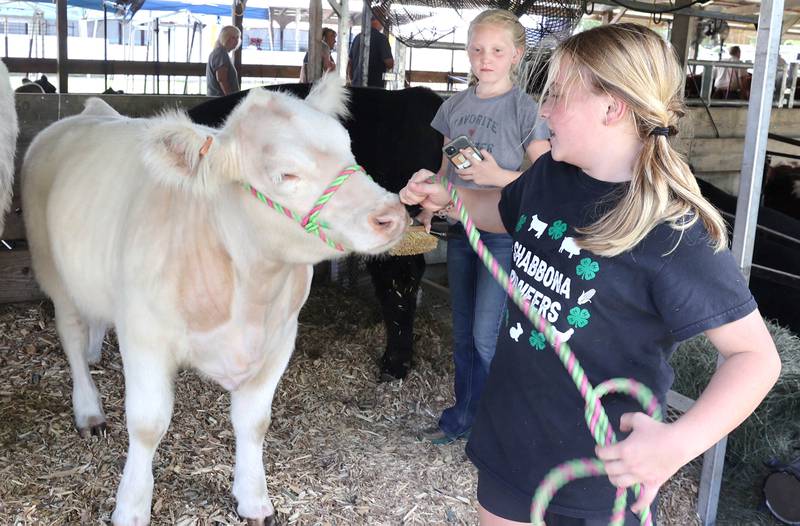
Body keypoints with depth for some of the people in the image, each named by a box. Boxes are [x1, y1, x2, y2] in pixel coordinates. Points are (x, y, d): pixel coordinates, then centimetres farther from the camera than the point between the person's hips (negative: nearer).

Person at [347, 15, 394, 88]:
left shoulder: (357, 37, 12)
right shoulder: (381, 38, -9)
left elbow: (349, 62, 16)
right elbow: (389, 63, -14)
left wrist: (351, 81, 24)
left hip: (356, 84, 7)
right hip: (374, 85, -7)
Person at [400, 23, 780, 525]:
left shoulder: (675, 235, -24)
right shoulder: (549, 173, -3)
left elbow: (757, 355, -21)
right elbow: (505, 210, 20)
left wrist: (680, 442, -35)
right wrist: (445, 197, 2)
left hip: (598, 470, -6)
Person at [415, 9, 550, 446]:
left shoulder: (525, 110, -10)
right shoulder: (456, 105, 7)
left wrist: (496, 175, -23)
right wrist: (427, 210, 7)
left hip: (503, 234, -6)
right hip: (460, 227, 6)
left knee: (486, 336, -5)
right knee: (463, 331, 15)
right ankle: (464, 416, 29)